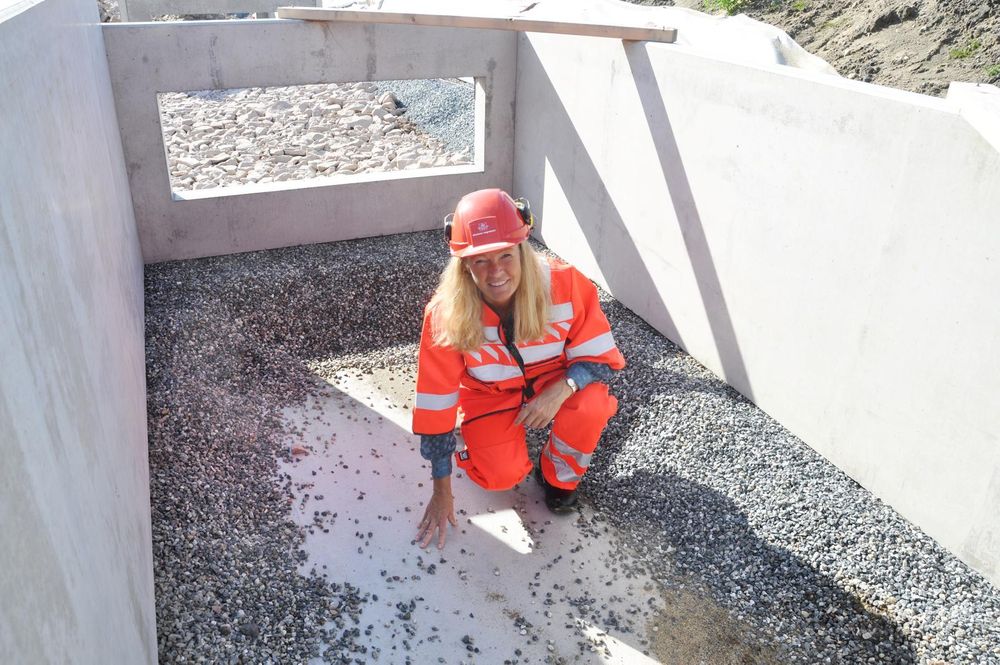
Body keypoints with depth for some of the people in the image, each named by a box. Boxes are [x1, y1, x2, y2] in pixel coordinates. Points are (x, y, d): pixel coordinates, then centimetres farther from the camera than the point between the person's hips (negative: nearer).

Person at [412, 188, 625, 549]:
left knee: (590, 405, -32)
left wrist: (563, 388, -39)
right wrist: (442, 492, -13)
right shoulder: (445, 313, -27)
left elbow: (599, 356, -16)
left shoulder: (565, 283, -28)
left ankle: (559, 477, 0)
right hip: (491, 394, 0)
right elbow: (436, 403, -19)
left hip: (556, 382, 1)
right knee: (500, 475, -23)